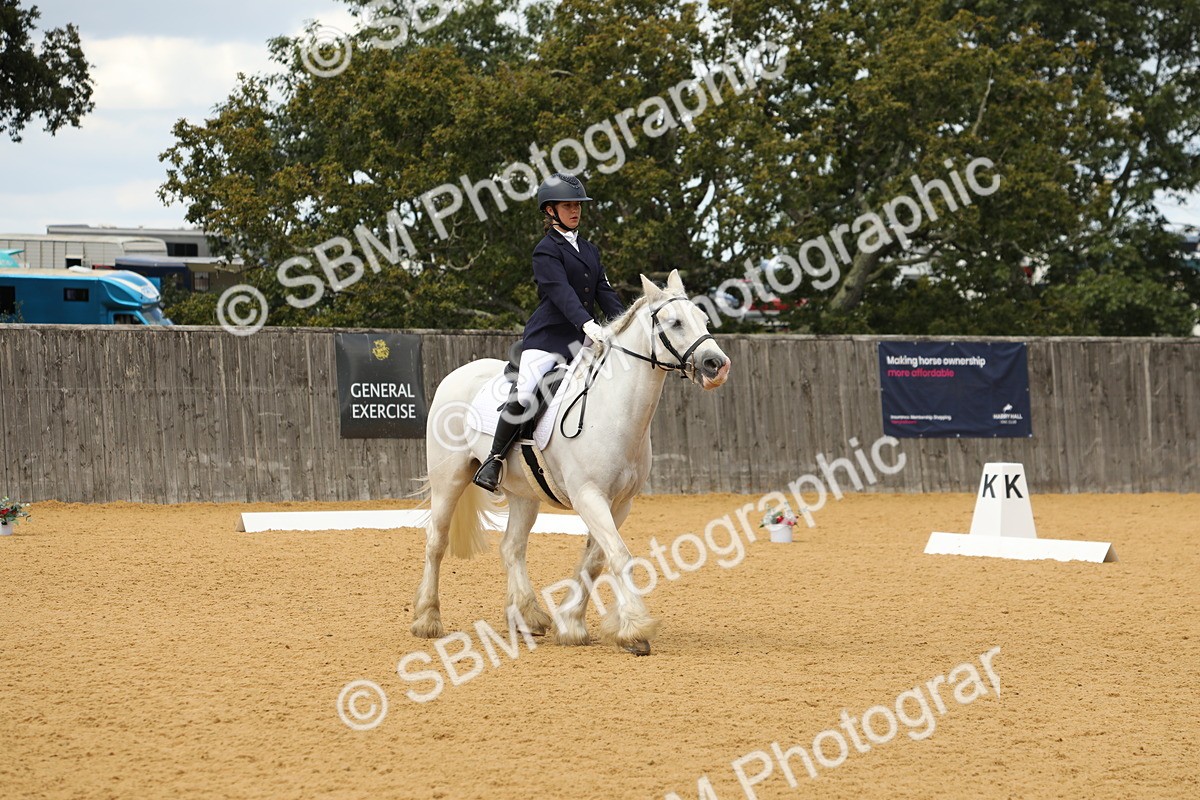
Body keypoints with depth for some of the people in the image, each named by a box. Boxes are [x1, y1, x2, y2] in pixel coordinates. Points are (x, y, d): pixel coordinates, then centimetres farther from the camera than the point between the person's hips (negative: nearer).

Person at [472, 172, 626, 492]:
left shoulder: (590, 250, 18)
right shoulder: (547, 251, -5)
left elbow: (606, 295, 11)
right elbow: (562, 292, -21)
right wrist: (586, 323, -36)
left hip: (582, 340, 7)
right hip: (547, 337, -7)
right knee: (523, 397, -22)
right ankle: (495, 458, -6)